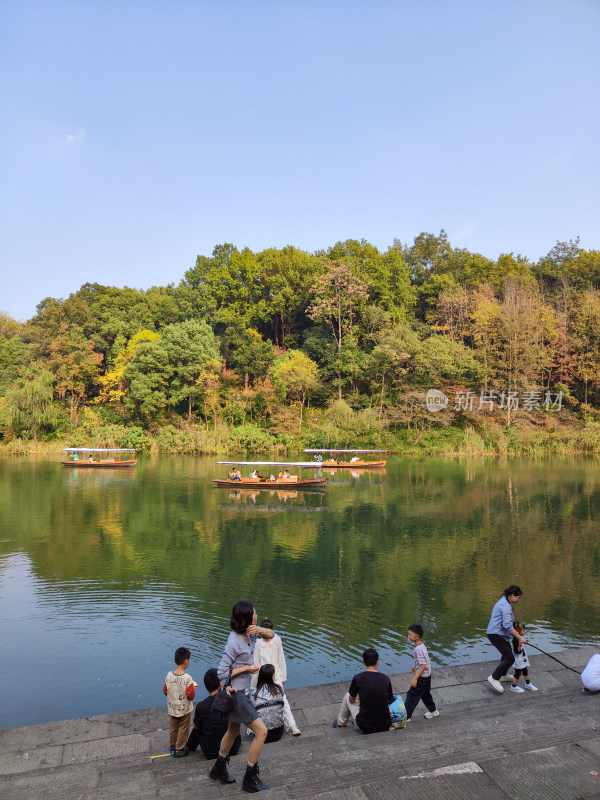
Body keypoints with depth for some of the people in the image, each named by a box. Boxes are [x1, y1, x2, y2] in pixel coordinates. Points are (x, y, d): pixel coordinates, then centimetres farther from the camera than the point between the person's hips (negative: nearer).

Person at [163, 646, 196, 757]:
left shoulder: (169, 675, -15)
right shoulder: (187, 678, -28)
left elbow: (165, 691, -2)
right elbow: (190, 695, -22)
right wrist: (193, 686, -6)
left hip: (172, 708, 4)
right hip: (184, 709, -4)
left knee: (173, 728, 24)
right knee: (183, 730, 15)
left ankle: (173, 746, 39)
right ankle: (179, 750, 25)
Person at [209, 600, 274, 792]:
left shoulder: (247, 633, -4)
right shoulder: (234, 642, -28)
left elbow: (270, 634, 6)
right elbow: (221, 674, -25)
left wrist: (259, 630, -15)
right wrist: (246, 668, -18)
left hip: (240, 691, 9)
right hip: (235, 693, -9)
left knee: (233, 732, 26)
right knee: (261, 732, 0)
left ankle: (219, 770, 46)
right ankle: (250, 780, 15)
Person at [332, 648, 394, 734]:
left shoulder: (357, 678, -12)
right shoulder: (386, 679, -5)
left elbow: (352, 700, 4)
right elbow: (390, 700, 11)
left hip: (365, 728, -2)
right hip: (385, 727, 2)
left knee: (347, 696, 21)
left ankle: (340, 723, 41)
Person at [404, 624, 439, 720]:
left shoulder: (418, 649, -28)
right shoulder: (422, 645, 1)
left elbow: (424, 665, -29)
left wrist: (415, 678, -27)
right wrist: (415, 666, 21)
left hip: (422, 677, -9)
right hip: (427, 676, 9)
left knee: (412, 695, 0)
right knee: (425, 694, 26)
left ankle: (406, 716, 9)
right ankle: (433, 711, 41)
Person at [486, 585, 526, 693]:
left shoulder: (504, 602, 12)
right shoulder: (505, 606, -21)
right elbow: (508, 625, -28)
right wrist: (519, 637, -27)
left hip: (500, 634, 11)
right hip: (496, 634, -11)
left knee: (507, 652, 28)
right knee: (510, 658, -11)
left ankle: (503, 675, 43)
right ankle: (494, 678, -4)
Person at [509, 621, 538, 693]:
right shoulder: (516, 640, -30)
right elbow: (517, 651, -35)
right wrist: (519, 645, -47)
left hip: (523, 660, 10)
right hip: (518, 661, -10)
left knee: (525, 671, 24)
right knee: (517, 673, 5)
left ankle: (528, 684, 43)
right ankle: (514, 687, 21)